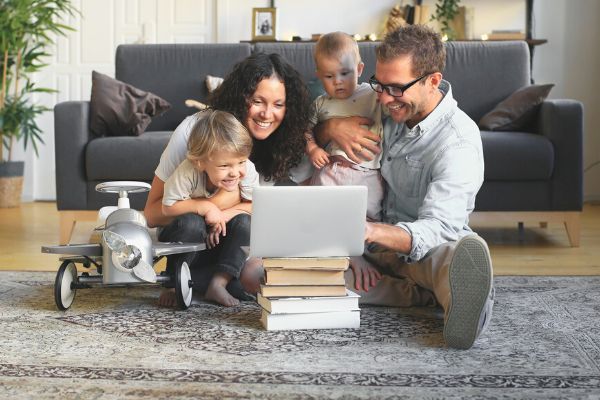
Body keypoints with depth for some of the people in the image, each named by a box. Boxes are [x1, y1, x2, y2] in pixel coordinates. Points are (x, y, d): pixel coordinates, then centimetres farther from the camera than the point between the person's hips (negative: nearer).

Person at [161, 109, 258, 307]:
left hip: (221, 231, 3)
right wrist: (204, 206, -33)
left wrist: (225, 215, -27)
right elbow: (168, 207, -27)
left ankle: (219, 283, -24)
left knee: (243, 223, -25)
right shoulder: (187, 173, -35)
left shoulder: (247, 170, -26)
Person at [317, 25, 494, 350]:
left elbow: (435, 229, -31)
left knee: (469, 249, -40)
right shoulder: (389, 106, 2)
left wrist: (369, 231, -50)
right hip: (376, 241, 5)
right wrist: (331, 127, -13)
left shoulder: (459, 143, -18)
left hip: (423, 248, -5)